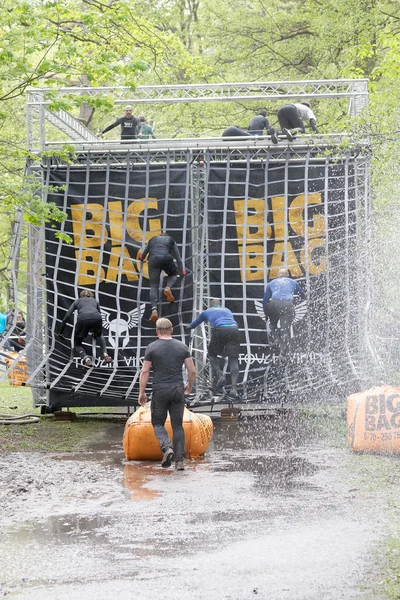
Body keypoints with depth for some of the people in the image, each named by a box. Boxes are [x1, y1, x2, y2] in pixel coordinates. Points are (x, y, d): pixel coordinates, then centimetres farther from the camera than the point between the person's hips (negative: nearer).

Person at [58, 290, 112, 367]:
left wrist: (60, 333, 40)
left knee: (77, 345, 17)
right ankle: (105, 354, 12)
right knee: (99, 335, 37)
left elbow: (67, 317, 30)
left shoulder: (77, 301, 35)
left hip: (83, 319, -2)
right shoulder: (95, 301, 38)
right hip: (96, 318, 2)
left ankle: (86, 358, -15)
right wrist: (96, 332, 63)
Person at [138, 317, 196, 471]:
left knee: (158, 423, 11)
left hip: (160, 390, -2)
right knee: (178, 425, 8)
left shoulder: (152, 348, -3)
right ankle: (180, 460, 2)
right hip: (178, 390, 2)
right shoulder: (182, 347, 5)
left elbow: (144, 372, -5)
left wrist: (142, 393, 2)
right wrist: (189, 386, 21)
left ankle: (167, 447, -15)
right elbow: (192, 371, 4)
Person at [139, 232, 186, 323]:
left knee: (153, 286, -3)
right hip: (166, 258, -1)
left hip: (153, 260, 1)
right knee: (173, 274, 29)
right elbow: (178, 258, 28)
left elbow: (143, 255, 45)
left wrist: (141, 258, 69)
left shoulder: (152, 239, 33)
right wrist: (182, 273, 38)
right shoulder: (171, 240, 28)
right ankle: (168, 287, -6)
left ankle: (154, 309, -26)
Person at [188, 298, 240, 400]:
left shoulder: (207, 312, 30)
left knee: (212, 354, 19)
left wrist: (190, 326, 73)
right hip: (234, 330, 2)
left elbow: (196, 322, 50)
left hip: (220, 330, -2)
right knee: (233, 360, -2)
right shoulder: (227, 310, 36)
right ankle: (234, 387, -21)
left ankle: (219, 375, -7)